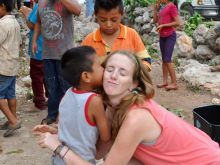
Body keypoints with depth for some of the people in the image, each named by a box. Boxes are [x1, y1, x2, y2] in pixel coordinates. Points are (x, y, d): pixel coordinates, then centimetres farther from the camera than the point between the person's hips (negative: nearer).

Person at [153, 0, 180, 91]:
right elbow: (155, 20, 14)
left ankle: (174, 83, -5)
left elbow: (177, 22, -17)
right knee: (164, 59, 9)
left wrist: (163, 25, -17)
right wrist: (155, 8, 4)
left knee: (167, 59, -11)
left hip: (170, 36, -8)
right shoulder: (162, 7, 11)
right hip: (162, 36, 8)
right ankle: (165, 81, 16)